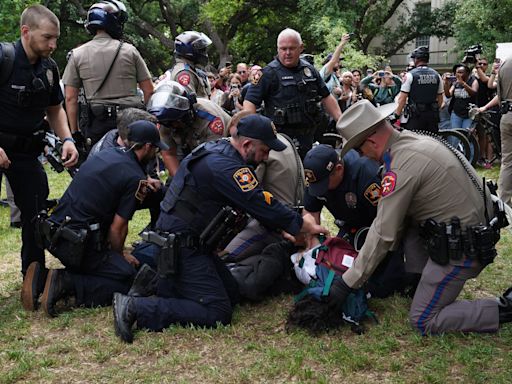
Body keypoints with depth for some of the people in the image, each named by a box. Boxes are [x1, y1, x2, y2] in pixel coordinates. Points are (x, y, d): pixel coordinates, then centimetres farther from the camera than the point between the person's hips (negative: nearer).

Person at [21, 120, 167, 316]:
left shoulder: (107, 153, 11)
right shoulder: (134, 178, -11)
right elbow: (117, 228, -9)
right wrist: (120, 254, 9)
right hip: (77, 244, -8)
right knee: (128, 279, -2)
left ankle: (44, 273, 11)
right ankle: (65, 284, -14)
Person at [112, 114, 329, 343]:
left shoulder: (216, 150, 10)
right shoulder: (225, 167, -22)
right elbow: (264, 206, -20)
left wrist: (284, 230, 13)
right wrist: (307, 227, -7)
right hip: (181, 248, -10)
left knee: (230, 295, 12)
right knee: (217, 313, -12)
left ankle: (156, 283, 13)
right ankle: (136, 308, -14)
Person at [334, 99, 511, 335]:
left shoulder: (403, 165, -23)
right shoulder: (415, 139, 6)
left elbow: (384, 234, -20)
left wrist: (348, 283, -12)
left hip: (460, 250, -9)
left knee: (423, 321, 1)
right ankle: (420, 283, 19)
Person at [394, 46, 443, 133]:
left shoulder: (410, 75, -7)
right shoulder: (436, 75, 8)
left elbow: (402, 98, -10)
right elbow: (440, 99, 11)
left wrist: (397, 115, -5)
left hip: (416, 116, -5)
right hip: (432, 115, 5)